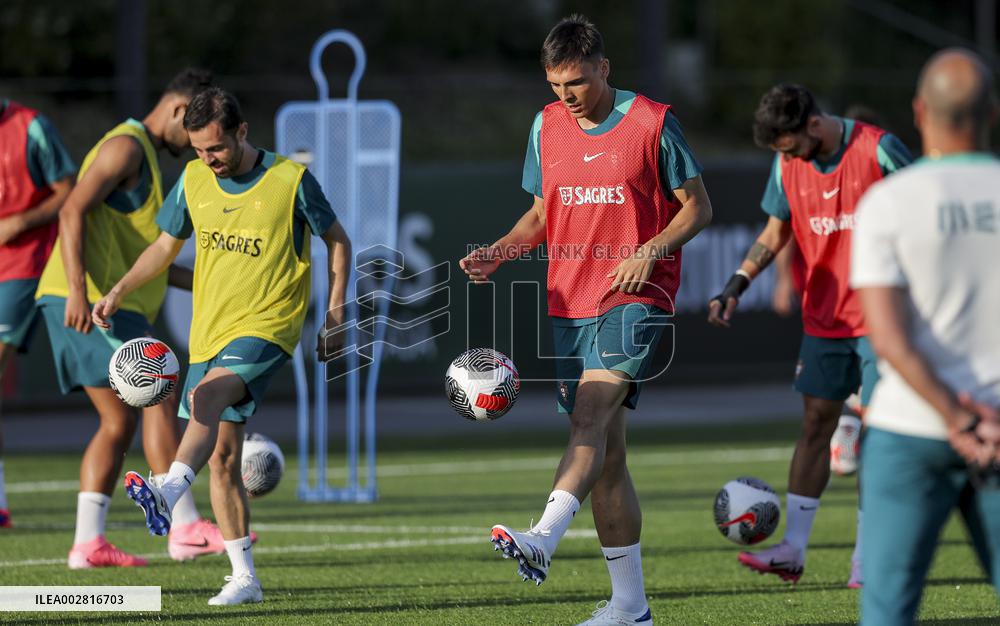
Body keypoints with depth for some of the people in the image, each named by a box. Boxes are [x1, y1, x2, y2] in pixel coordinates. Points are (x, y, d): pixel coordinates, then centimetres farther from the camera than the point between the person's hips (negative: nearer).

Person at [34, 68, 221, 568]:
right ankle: (186, 529, -12)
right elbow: (73, 211, -21)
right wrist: (78, 290, -30)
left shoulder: (146, 157, 24)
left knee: (119, 423, 7)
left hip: (107, 303, 10)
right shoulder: (126, 146, -8)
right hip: (89, 302, -10)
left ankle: (88, 542, 3)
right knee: (160, 401, -11)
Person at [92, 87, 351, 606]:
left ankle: (166, 496, -53)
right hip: (209, 331, 6)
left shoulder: (291, 180, -7)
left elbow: (337, 242, 5)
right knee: (222, 456, 4)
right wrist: (117, 294, 5)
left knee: (208, 395, -33)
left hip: (267, 327, -6)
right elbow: (165, 246, 17)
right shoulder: (194, 180, 5)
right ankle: (244, 578, 11)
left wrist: (335, 318, 1)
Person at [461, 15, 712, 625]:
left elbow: (698, 207, 0)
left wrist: (650, 251, -17)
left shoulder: (652, 123, -5)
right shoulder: (547, 127, 10)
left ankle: (542, 541, -43)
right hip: (571, 303, 6)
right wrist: (499, 252, 0)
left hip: (636, 299, -6)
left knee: (591, 419, -27)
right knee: (605, 453, 7)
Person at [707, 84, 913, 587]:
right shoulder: (788, 166, 2)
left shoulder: (878, 150, -13)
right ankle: (793, 549, 4)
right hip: (823, 317, 5)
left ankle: (868, 555, 0)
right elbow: (775, 232, 14)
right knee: (816, 422, 4)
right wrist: (735, 286, 2)